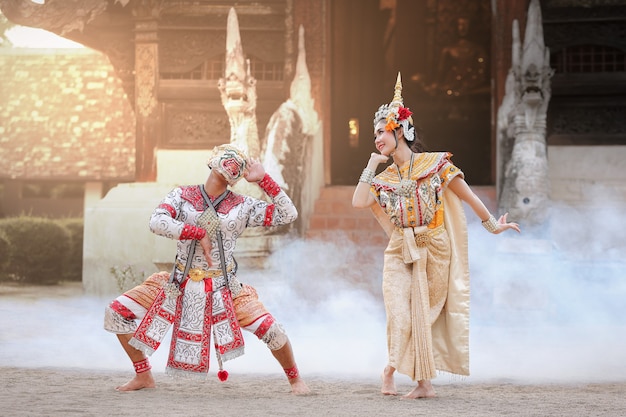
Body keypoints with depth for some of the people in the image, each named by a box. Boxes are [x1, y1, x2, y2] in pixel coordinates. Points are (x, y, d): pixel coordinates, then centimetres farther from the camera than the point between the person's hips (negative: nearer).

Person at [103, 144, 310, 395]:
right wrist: (199, 233, -21)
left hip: (223, 289, -1)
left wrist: (264, 180, -8)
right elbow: (156, 223, -18)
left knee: (269, 328, -19)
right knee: (117, 312, -7)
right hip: (181, 286, 1)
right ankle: (143, 376, 12)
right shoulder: (182, 196, -1)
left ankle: (294, 378, 11)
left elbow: (288, 215, -5)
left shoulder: (243, 207, 0)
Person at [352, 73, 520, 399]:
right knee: (401, 316, -12)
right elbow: (359, 201, -9)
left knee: (426, 314, 2)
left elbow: (467, 195, 2)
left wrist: (492, 225, 5)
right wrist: (372, 164, -4)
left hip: (435, 250, -2)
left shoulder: (435, 164, -3)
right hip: (401, 253, 2)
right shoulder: (385, 178, 7)